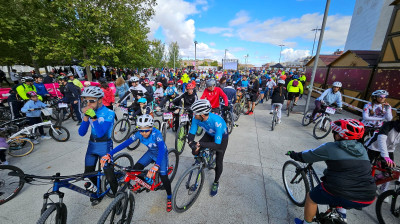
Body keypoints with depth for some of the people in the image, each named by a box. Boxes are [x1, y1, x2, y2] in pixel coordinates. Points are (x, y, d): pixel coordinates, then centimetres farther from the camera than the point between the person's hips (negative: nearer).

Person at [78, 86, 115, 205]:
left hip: (104, 145, -5)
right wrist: (86, 116, -17)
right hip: (92, 144, 5)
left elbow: (100, 133, -26)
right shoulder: (88, 112, -2)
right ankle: (98, 189, 41)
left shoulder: (109, 113, -18)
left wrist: (93, 116, -32)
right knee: (88, 172, 13)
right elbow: (81, 133, -5)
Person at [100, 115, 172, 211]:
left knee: (163, 177, -14)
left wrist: (155, 166, -59)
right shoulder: (139, 134, -21)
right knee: (135, 169, -9)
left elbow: (161, 150, -47)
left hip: (161, 154, -5)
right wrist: (109, 154, -30)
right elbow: (125, 143, -22)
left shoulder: (156, 134, -36)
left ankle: (169, 198, 14)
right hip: (151, 153, 5)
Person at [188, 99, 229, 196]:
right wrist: (192, 143, -42)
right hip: (209, 135, 4)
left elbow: (217, 144, -42)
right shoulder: (196, 119, -28)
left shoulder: (217, 121, -43)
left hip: (222, 137, -4)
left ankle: (216, 183, 26)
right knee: (195, 152, -13)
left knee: (219, 162, -2)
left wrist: (200, 144, -50)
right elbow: (191, 134, -21)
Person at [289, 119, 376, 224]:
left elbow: (306, 156, -1)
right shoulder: (362, 149, 8)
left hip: (343, 196, -6)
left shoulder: (330, 147, -9)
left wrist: (293, 154, 17)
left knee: (311, 197, 17)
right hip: (367, 200, 6)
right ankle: (342, 214, 35)